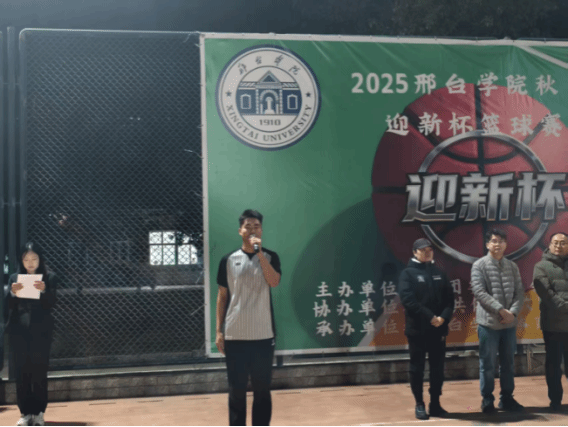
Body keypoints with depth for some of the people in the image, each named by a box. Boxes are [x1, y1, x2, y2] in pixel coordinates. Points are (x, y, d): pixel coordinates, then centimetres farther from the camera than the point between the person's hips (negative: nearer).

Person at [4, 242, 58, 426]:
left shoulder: (49, 278, 2)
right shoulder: (14, 278, 9)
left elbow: (51, 304, -5)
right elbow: (7, 306, 3)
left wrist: (44, 291, -23)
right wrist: (12, 293, -16)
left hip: (40, 332, -2)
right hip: (19, 331, 2)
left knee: (39, 373, -2)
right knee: (21, 373, 2)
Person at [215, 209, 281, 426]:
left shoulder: (270, 257, 3)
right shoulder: (228, 260, 4)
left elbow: (274, 282, -16)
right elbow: (222, 296, 7)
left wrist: (259, 253, -19)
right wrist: (219, 331, 2)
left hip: (263, 335, 0)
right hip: (234, 335, 0)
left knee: (262, 389, 7)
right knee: (236, 390, 6)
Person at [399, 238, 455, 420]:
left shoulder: (439, 273, 14)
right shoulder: (408, 273, -1)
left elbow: (449, 298, 8)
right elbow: (408, 300, -13)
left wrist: (444, 317, -11)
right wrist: (430, 317, -19)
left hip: (438, 329, 4)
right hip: (417, 329, -4)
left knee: (437, 367, 8)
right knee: (417, 368, 3)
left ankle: (435, 404, 18)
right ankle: (419, 404, 13)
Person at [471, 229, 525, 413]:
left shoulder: (512, 266, 8)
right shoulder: (479, 265, -5)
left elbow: (519, 292, 4)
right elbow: (479, 292, -14)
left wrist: (513, 312, -12)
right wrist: (501, 310, -19)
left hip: (510, 323, 4)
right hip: (488, 323, -4)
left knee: (508, 363, 13)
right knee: (488, 364, 3)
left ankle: (507, 398, 24)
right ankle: (487, 400, 14)